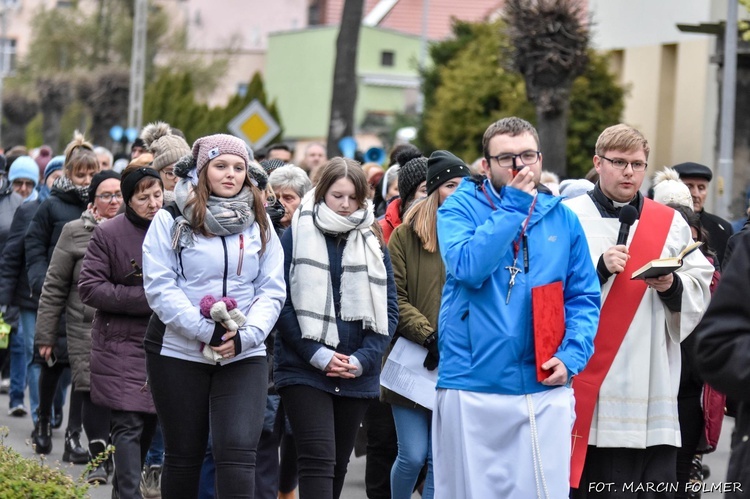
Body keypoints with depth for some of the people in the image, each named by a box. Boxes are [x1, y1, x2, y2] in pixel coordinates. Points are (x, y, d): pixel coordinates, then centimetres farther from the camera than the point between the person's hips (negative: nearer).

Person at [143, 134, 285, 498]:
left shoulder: (259, 225, 10)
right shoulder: (172, 221, 0)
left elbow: (272, 290, 5)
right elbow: (160, 287, -9)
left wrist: (246, 335, -13)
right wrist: (207, 330, -18)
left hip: (243, 357, 1)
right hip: (178, 353, -1)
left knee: (239, 451, -13)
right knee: (184, 454, 7)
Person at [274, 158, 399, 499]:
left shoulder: (373, 242, 10)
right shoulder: (297, 235, 0)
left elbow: (388, 310, 6)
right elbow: (282, 304, -5)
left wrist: (362, 359, -8)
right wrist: (317, 355, -14)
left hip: (357, 376, 4)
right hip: (304, 370, -4)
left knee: (338, 462, 11)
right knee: (318, 458, -15)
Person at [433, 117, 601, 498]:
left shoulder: (562, 218, 9)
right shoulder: (459, 208, -1)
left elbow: (584, 297, 10)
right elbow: (468, 267, -19)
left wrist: (571, 355, -6)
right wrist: (512, 207, -16)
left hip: (544, 390, 2)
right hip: (471, 390, -2)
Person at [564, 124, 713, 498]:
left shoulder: (670, 223, 14)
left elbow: (701, 289, 12)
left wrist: (673, 286, -8)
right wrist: (599, 269, -17)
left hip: (652, 382, 3)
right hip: (588, 379, -3)